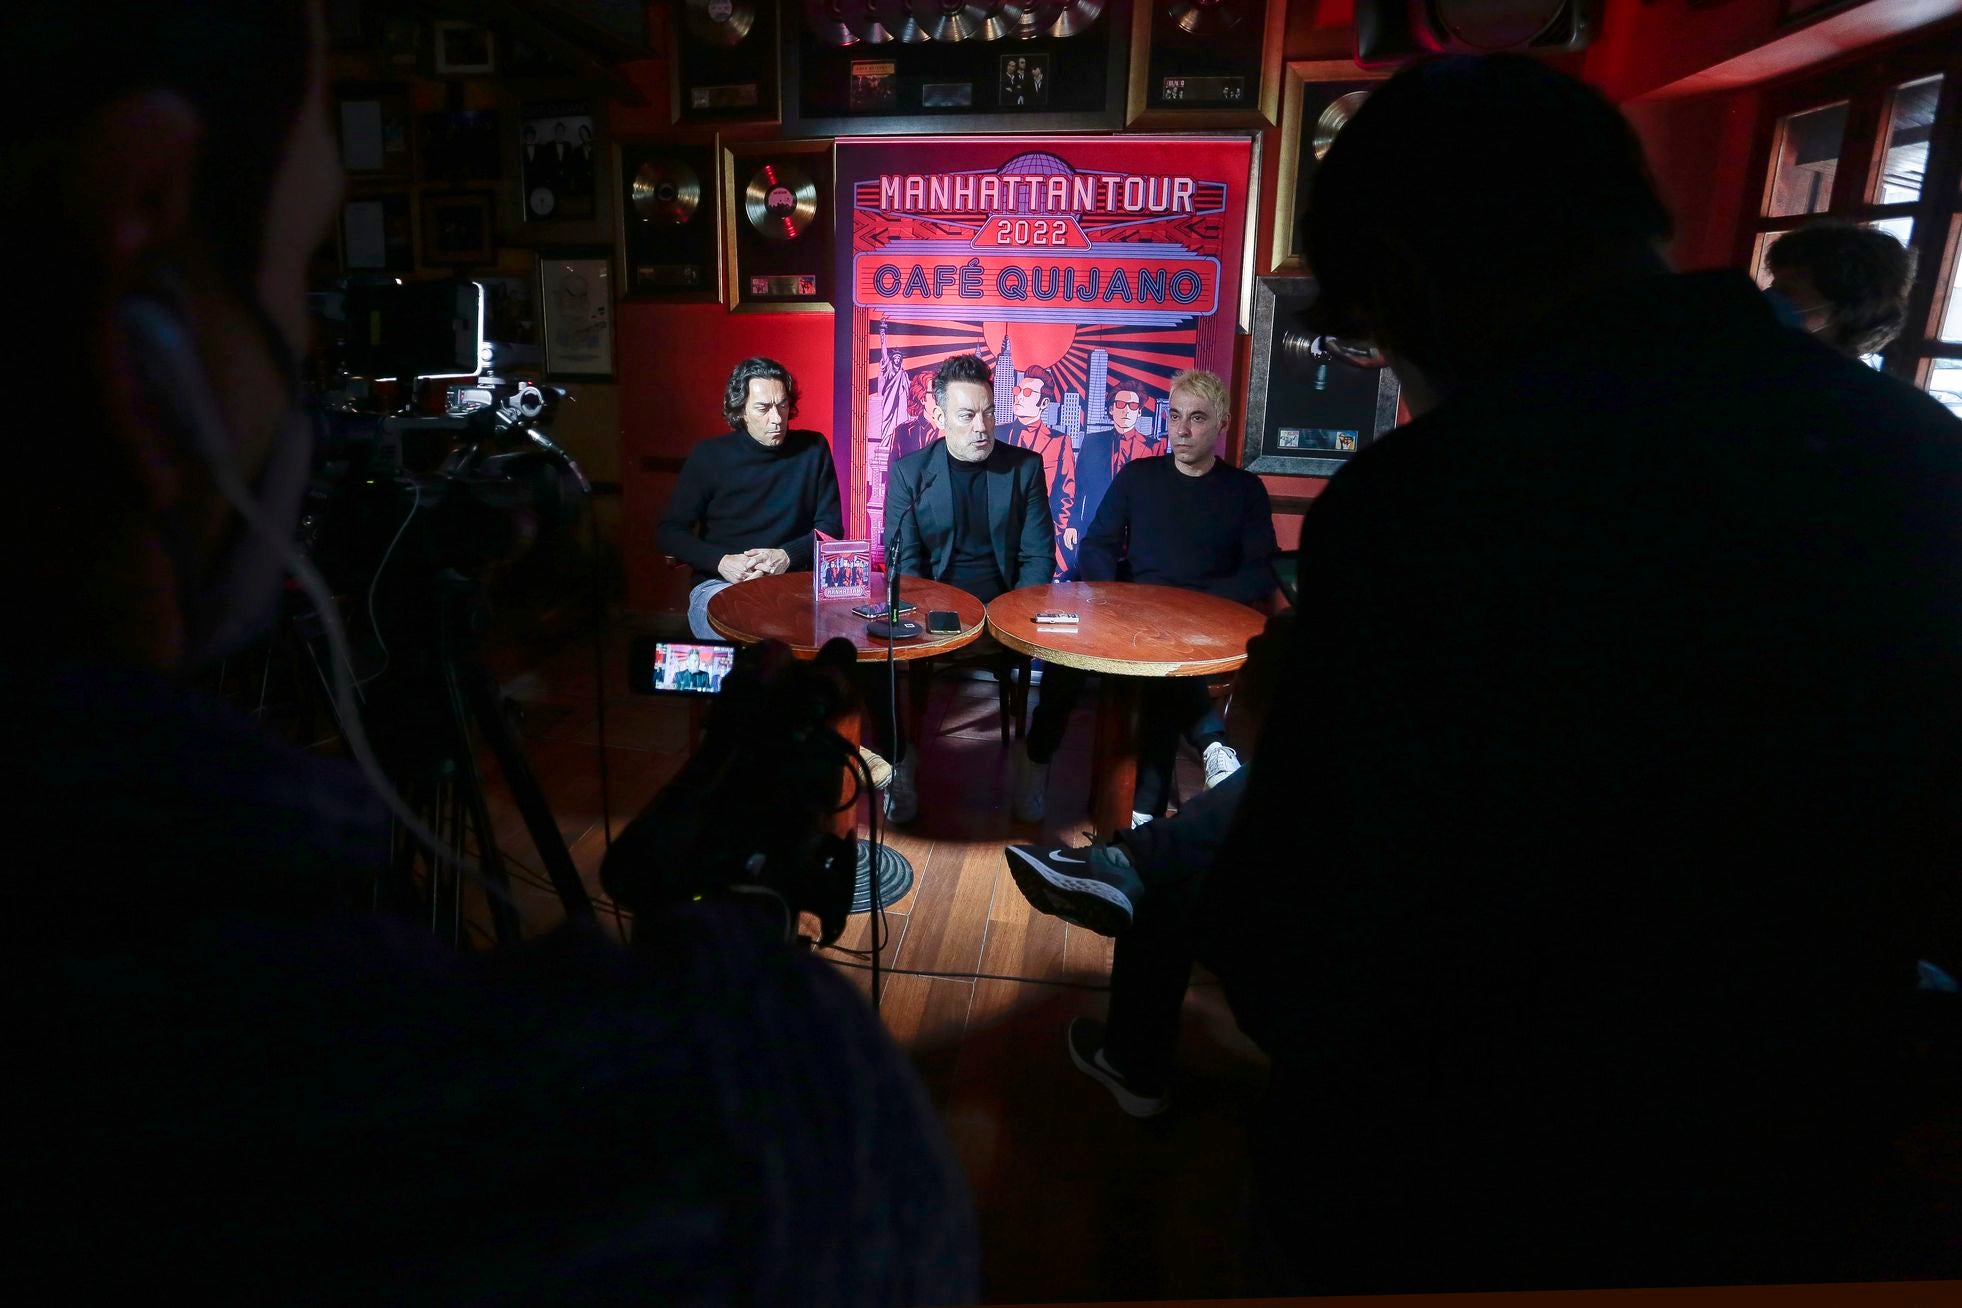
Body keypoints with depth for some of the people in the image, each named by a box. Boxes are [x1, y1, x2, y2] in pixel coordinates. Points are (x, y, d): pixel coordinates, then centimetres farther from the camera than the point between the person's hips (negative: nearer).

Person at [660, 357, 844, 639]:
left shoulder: (812, 449, 7)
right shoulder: (709, 455, 4)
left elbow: (831, 527, 8)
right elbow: (670, 531, 5)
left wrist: (787, 556, -12)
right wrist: (721, 562, -13)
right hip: (720, 583, -1)